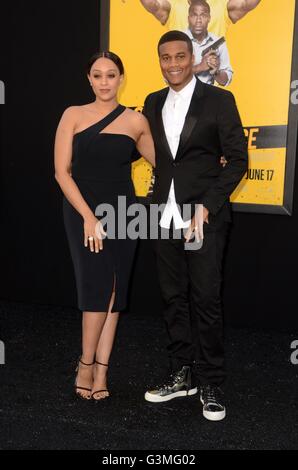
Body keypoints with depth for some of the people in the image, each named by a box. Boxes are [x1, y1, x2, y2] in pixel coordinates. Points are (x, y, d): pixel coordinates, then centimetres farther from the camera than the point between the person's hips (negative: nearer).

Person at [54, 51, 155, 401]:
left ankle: (100, 369, 12)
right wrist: (88, 217, -13)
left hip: (121, 210, 2)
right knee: (98, 283, -14)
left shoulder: (136, 121, 5)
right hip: (81, 208, -2)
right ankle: (87, 364, 5)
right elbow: (62, 171, -5)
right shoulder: (73, 115, 1)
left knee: (113, 288, 3)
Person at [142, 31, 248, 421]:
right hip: (165, 216, 5)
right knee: (174, 299, 11)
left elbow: (237, 159, -5)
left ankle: (212, 384, 15)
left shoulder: (218, 100, -3)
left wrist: (207, 207, -13)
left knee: (206, 300, 0)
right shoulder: (153, 103, 12)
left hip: (205, 215, -5)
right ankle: (182, 376, 25)